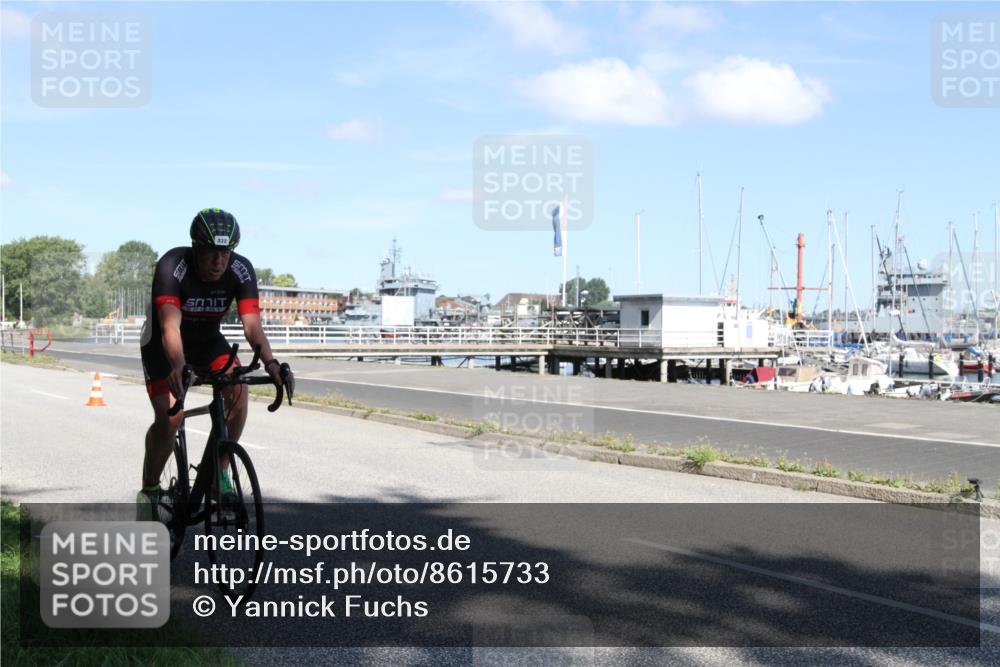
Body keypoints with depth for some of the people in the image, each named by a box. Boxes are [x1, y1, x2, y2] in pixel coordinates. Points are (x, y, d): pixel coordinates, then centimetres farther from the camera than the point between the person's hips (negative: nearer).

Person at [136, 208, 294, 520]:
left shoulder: (241, 270, -23)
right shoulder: (172, 266, -33)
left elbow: (251, 323, -32)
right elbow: (170, 326, -45)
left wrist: (271, 364, -50)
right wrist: (178, 367, -63)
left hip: (207, 340, 3)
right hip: (161, 344, -3)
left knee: (239, 391, -23)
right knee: (170, 417, -20)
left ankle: (220, 474, -6)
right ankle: (149, 491, 4)